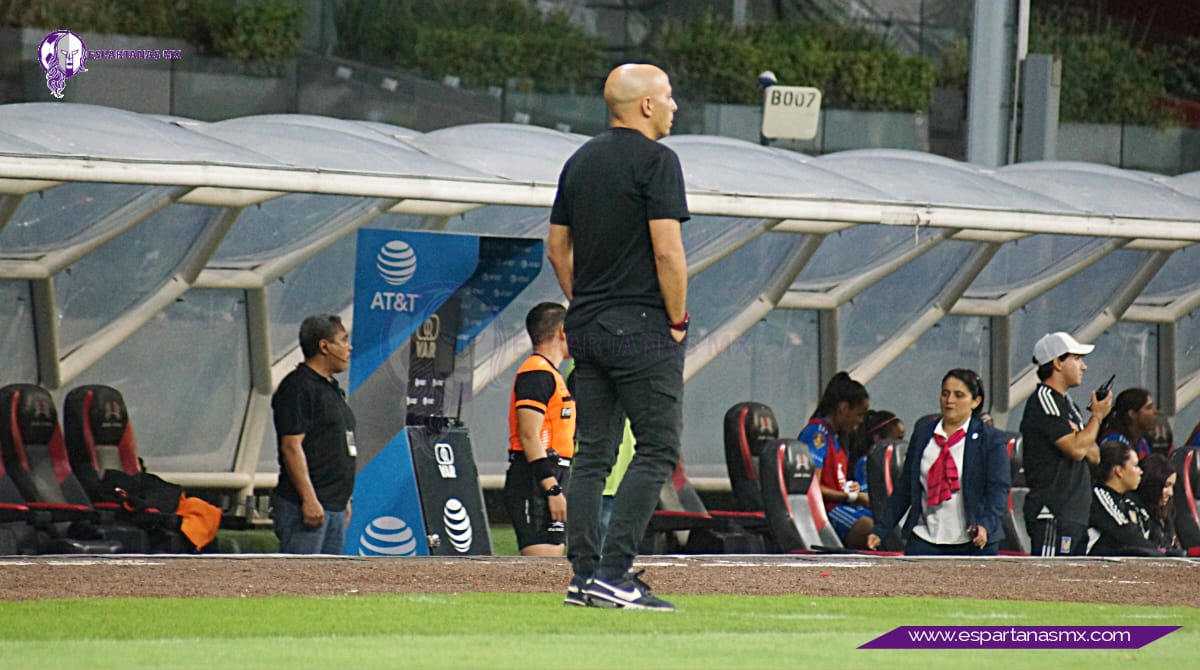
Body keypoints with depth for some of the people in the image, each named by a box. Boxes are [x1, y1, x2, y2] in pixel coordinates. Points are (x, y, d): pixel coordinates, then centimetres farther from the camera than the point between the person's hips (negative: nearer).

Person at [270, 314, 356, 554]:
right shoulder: (297, 387, -11)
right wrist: (309, 499, -23)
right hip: (307, 506, -10)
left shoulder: (332, 389, 20)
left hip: (334, 505, 10)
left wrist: (344, 499, 24)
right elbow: (291, 446, -18)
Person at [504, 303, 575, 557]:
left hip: (549, 481, 11)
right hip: (536, 481, -11)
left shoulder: (550, 374, 22)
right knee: (542, 567, -17)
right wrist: (552, 489, -23)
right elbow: (529, 436, -18)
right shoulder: (537, 373, -10)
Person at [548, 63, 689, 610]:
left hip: (587, 330, 8)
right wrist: (677, 321, -8)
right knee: (656, 449, -6)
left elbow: (557, 246, 17)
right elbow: (667, 250, -17)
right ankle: (613, 573, -14)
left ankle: (584, 575, 7)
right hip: (642, 330, -8)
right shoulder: (655, 160, -10)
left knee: (592, 453, 9)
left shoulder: (580, 161, 14)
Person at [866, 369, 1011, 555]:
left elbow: (998, 490, -7)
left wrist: (985, 526, -25)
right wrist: (880, 530, 9)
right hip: (925, 540, 3)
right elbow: (904, 487, 14)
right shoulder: (924, 430, 11)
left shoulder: (992, 440, 0)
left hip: (973, 545, -3)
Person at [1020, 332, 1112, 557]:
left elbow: (1093, 456, 22)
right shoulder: (1043, 401, -10)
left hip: (1075, 513, 10)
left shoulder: (1065, 403, 20)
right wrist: (1097, 415, -4)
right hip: (1052, 513, -10)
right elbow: (1076, 449, -19)